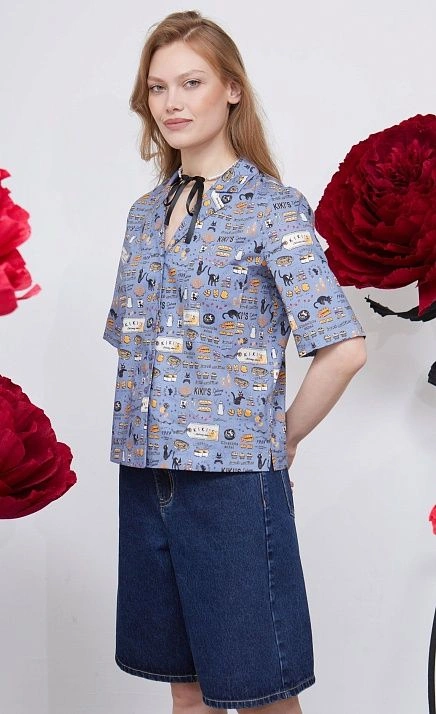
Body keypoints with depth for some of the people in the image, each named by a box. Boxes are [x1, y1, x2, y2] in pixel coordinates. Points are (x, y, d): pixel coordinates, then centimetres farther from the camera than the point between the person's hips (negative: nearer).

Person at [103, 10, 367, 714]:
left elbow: (344, 348, -15)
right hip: (145, 478, 6)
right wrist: (148, 430, 10)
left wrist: (283, 437, -6)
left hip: (234, 478, -6)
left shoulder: (273, 207, -8)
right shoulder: (146, 212, 11)